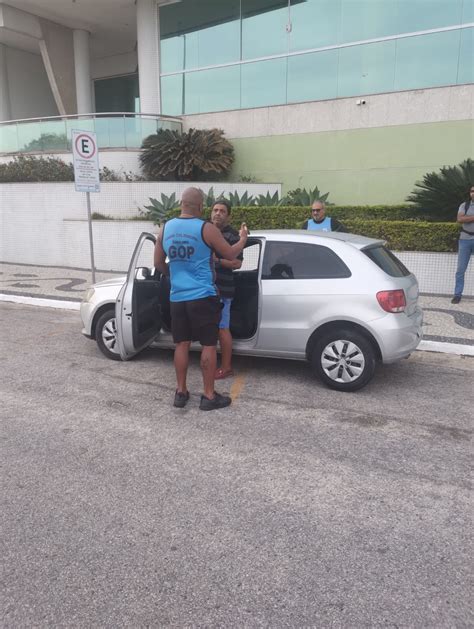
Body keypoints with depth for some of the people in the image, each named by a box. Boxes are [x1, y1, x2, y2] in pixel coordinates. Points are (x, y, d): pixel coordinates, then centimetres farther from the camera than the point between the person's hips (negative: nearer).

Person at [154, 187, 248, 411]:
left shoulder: (166, 228, 6)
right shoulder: (206, 229, -9)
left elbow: (158, 263, 13)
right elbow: (230, 254, 0)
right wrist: (243, 239, 19)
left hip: (177, 297, 5)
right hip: (203, 296, -5)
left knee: (181, 344, 13)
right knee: (209, 345, 4)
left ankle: (181, 392, 20)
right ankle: (209, 396, 10)